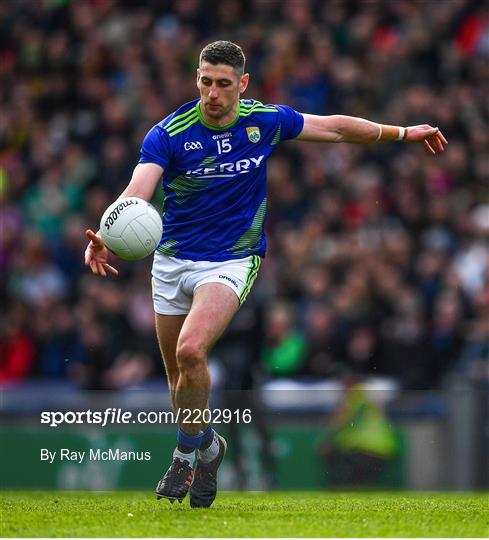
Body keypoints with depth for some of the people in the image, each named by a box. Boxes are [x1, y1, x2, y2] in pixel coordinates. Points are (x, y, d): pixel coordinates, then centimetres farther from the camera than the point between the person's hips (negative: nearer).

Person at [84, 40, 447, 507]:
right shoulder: (169, 134, -13)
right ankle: (207, 446, 38)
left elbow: (335, 127, 10)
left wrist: (403, 133, 18)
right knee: (176, 370, 11)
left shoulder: (266, 121, -6)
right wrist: (104, 238, -46)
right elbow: (136, 193, -26)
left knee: (191, 351, -25)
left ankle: (188, 450, -4)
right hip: (172, 260, 2)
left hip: (231, 261, -2)